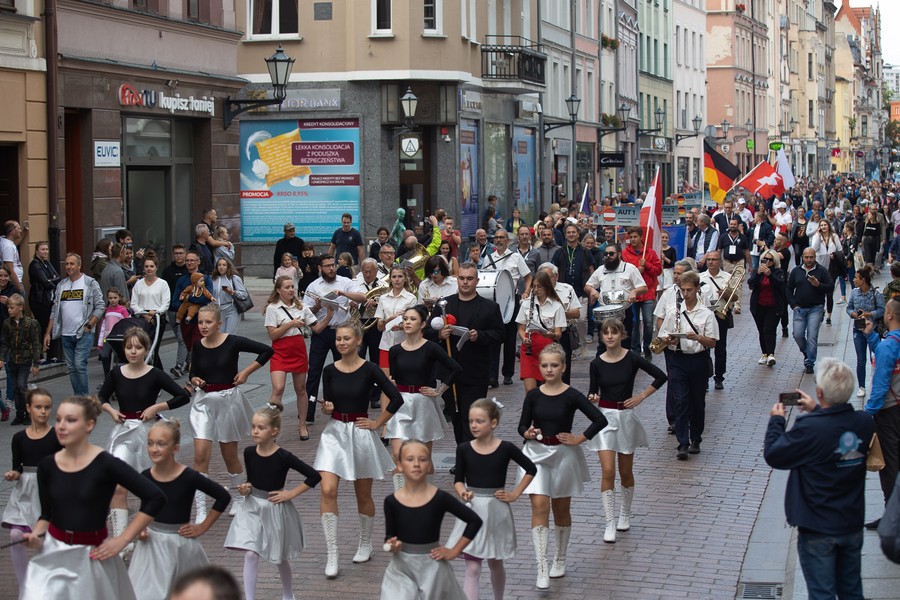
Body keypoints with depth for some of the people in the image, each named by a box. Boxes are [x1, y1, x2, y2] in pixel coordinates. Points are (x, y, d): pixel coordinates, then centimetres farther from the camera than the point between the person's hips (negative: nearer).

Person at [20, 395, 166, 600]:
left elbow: (156, 498, -14)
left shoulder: (106, 464, -14)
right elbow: (47, 513, 12)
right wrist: (37, 535, -9)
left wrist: (122, 540, -12)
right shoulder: (47, 465, 0)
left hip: (91, 557, -3)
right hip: (52, 555, 3)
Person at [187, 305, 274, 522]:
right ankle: (200, 511, -7)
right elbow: (193, 374, 11)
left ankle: (238, 499, 35)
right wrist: (195, 380, -11)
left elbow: (267, 351, -7)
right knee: (200, 455, -9)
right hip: (204, 402, 2)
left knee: (229, 454, 11)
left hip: (228, 400, -2)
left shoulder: (232, 342, -11)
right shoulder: (198, 347, -2)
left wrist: (246, 372, -10)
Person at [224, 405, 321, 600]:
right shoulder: (249, 453, -5)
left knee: (280, 558, 14)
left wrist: (291, 494, -14)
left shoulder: (283, 457, -17)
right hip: (252, 508, 3)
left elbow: (314, 476, -15)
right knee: (250, 555, -10)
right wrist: (246, 488, -10)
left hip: (276, 510, -3)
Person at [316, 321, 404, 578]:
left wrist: (377, 423, -6)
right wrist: (327, 408, -15)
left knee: (363, 494, 12)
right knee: (328, 491, -13)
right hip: (334, 433, 2)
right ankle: (331, 556, -9)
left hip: (360, 434, -2)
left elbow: (396, 399, -10)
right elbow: (327, 406, 7)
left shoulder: (369, 369, -10)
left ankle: (365, 544, 35)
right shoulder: (330, 371, 0)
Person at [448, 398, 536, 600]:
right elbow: (458, 480, 3)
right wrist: (462, 492, -18)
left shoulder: (506, 449, -7)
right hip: (472, 511, 0)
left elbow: (531, 469, 5)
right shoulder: (464, 449, -4)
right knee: (472, 568, -4)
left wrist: (515, 494, 1)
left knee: (495, 563, 16)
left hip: (497, 512, 0)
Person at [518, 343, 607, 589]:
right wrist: (527, 433, -14)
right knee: (539, 506, -12)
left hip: (563, 455, -1)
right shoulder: (533, 395, -1)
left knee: (561, 508, 12)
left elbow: (600, 420, -11)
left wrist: (579, 439, -10)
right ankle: (542, 569, -14)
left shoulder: (571, 396, -9)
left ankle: (560, 559, 32)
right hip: (536, 453, 1)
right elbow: (523, 425, 7)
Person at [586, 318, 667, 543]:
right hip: (604, 416, 0)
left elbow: (661, 376, -2)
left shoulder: (632, 359, -7)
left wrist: (641, 396, -5)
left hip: (626, 417, 0)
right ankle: (610, 524, -7)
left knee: (626, 472, 11)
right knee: (608, 472, -9)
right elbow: (593, 391, 5)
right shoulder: (597, 364, -3)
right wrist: (592, 398, -18)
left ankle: (625, 514, 33)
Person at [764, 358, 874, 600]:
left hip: (818, 529, -5)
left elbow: (773, 455, -12)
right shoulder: (865, 423, -10)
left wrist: (776, 420, 2)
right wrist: (815, 412, 16)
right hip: (853, 525, 5)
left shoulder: (809, 429, -27)